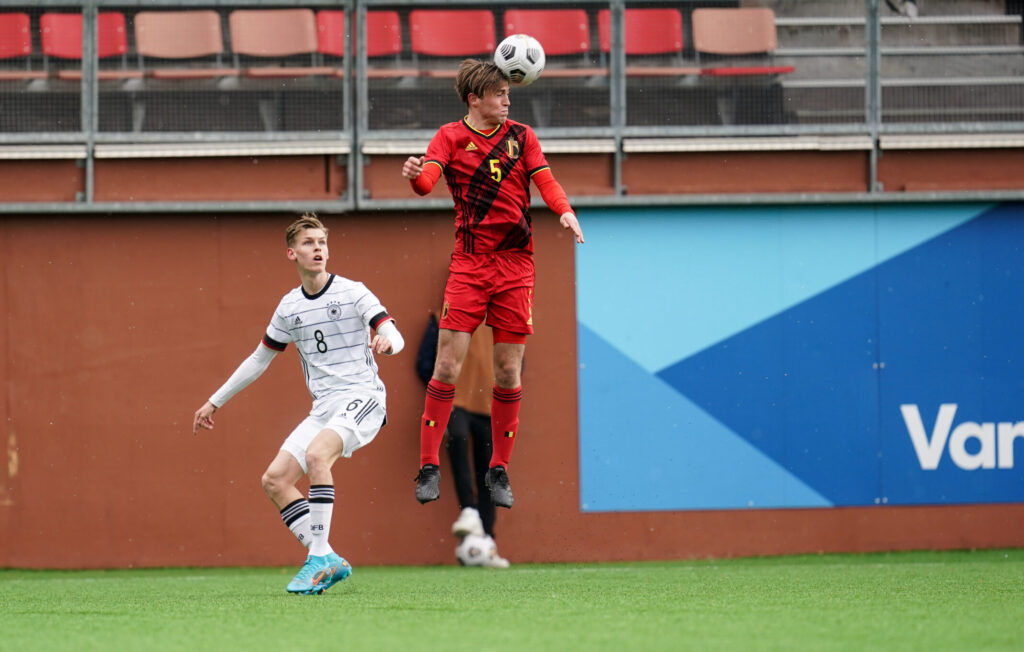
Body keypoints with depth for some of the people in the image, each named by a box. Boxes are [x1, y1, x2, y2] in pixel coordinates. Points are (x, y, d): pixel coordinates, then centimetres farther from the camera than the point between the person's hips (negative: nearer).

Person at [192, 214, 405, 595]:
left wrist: (386, 342, -37)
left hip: (362, 397, -6)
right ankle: (329, 563, -7)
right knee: (274, 480, -8)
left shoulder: (351, 292, -2)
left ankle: (319, 558, -29)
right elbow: (259, 359, 24)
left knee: (317, 453, -32)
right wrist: (215, 402, 26)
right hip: (323, 407, 6)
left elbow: (395, 337, -11)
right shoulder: (289, 308, 13)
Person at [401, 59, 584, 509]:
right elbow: (427, 180, -12)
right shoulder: (451, 137, 3)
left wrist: (565, 211, -18)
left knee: (508, 371, 2)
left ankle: (499, 471, 14)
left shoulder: (521, 135, 11)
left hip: (516, 264, 2)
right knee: (448, 366, -9)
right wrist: (414, 175, -37)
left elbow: (545, 181, 4)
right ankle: (429, 467, -1)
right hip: (469, 263, -2)